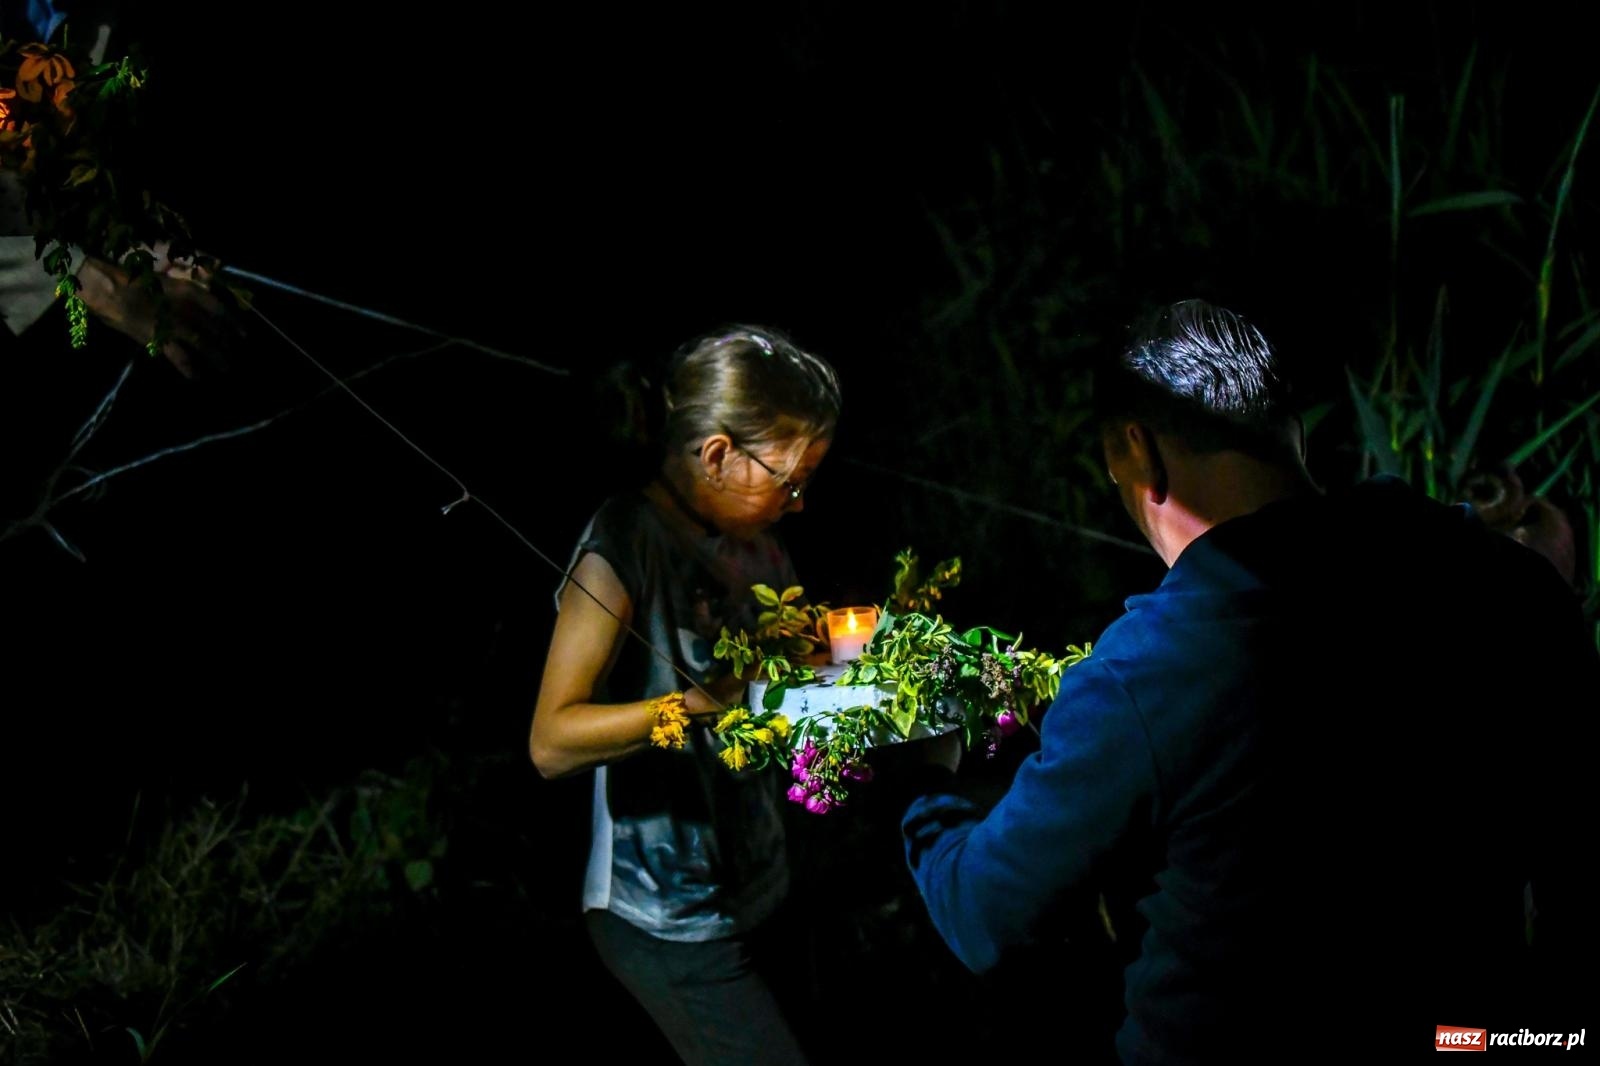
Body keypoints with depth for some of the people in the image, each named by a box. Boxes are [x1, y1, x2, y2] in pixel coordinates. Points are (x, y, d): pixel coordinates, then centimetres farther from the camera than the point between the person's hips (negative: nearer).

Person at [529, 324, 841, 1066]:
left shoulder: (758, 546, 6)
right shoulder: (626, 544, -17)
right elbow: (552, 742, -22)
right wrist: (707, 701, -31)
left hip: (756, 894, 8)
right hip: (670, 919, -8)